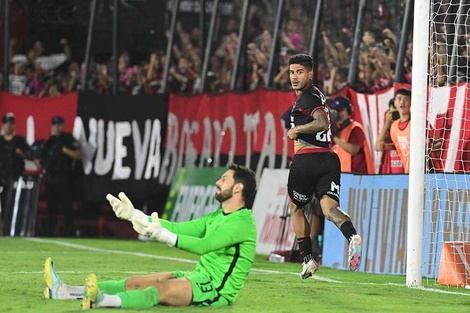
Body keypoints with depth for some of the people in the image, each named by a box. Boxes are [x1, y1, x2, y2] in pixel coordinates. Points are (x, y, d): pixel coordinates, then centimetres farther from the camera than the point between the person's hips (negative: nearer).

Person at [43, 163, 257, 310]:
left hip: (218, 290, -9)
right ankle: (63, 292, -10)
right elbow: (179, 228, 16)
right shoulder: (217, 217, 18)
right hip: (199, 277, 9)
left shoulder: (243, 221, -14)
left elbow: (204, 245, -28)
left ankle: (102, 301, -58)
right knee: (135, 283, -2)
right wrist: (134, 215, 10)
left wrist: (163, 235, -38)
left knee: (161, 289, -33)